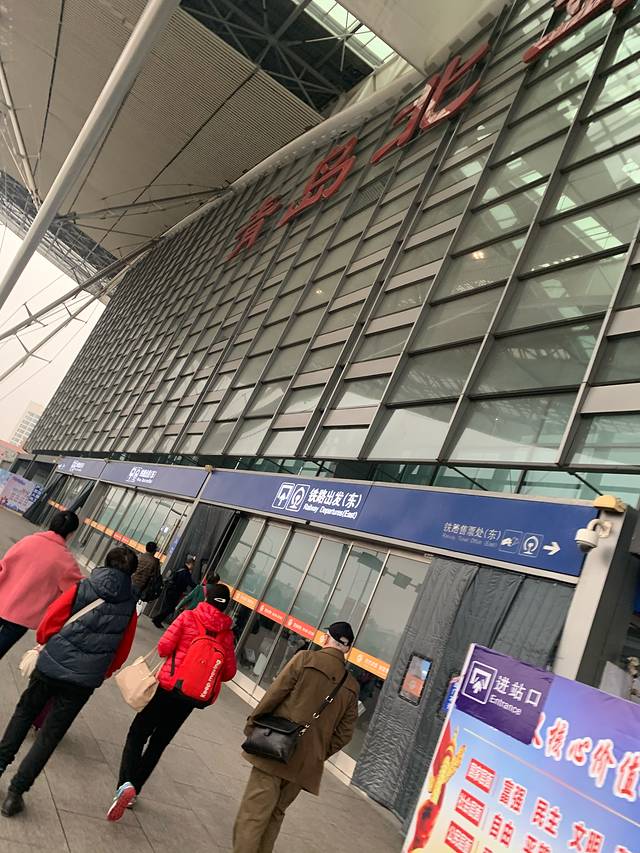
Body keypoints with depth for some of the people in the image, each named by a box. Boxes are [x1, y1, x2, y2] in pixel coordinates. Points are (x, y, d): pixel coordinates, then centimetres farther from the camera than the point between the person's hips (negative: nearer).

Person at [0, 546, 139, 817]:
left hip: (50, 667, 0)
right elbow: (121, 652, 6)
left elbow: (48, 623, -2)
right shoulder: (130, 607, -1)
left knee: (23, 714, 27)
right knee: (50, 736, 15)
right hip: (84, 681, 0)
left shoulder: (82, 588, -5)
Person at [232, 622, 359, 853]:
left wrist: (252, 726, 2)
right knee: (275, 815, 20)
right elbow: (344, 734, 8)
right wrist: (318, 754, 16)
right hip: (307, 763, 5)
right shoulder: (352, 687, 6)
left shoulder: (306, 658, -8)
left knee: (253, 813, 0)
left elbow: (274, 695, -9)